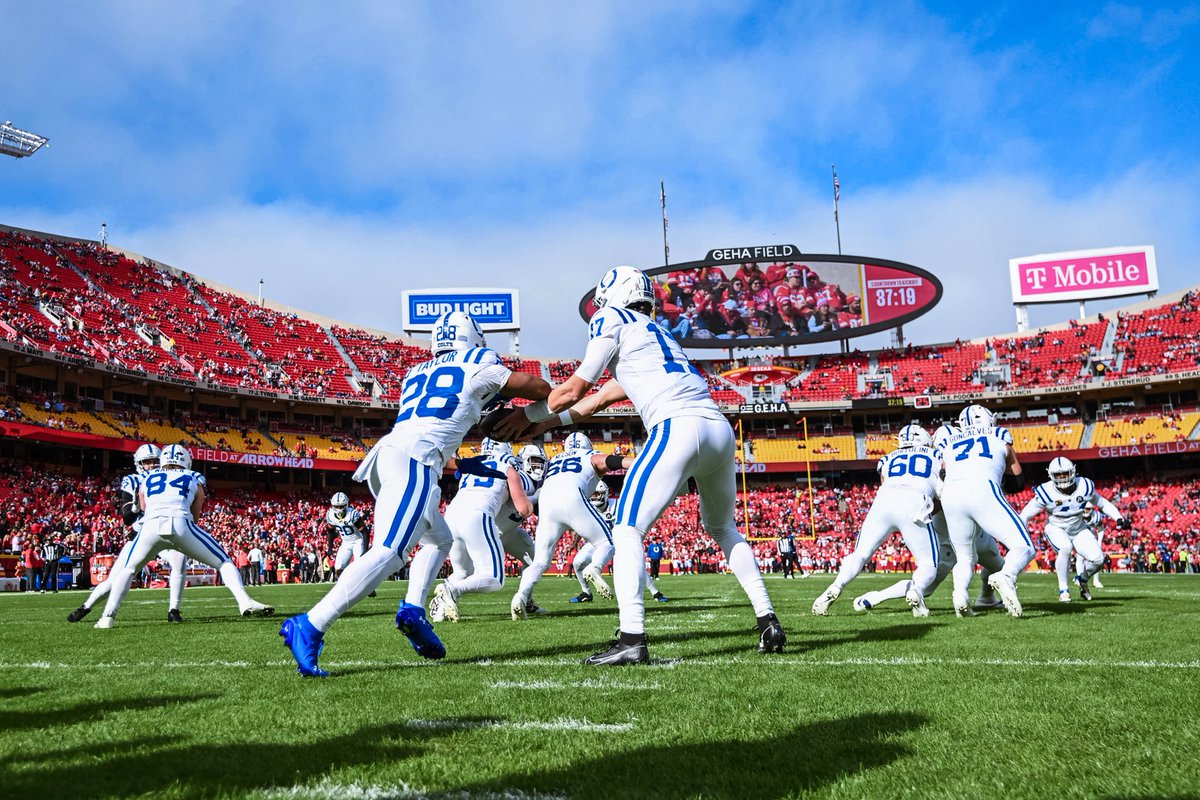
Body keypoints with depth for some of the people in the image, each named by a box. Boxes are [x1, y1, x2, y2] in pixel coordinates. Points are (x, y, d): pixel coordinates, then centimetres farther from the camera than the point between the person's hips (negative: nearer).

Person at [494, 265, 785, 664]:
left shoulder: (612, 320, 10)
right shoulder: (654, 333, 33)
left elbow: (574, 391, 10)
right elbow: (601, 397, 36)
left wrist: (529, 415, 26)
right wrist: (550, 421, 41)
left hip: (679, 427, -8)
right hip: (721, 429, 8)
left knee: (628, 529, -2)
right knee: (722, 527, 26)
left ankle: (632, 639, -11)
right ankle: (768, 622, 22)